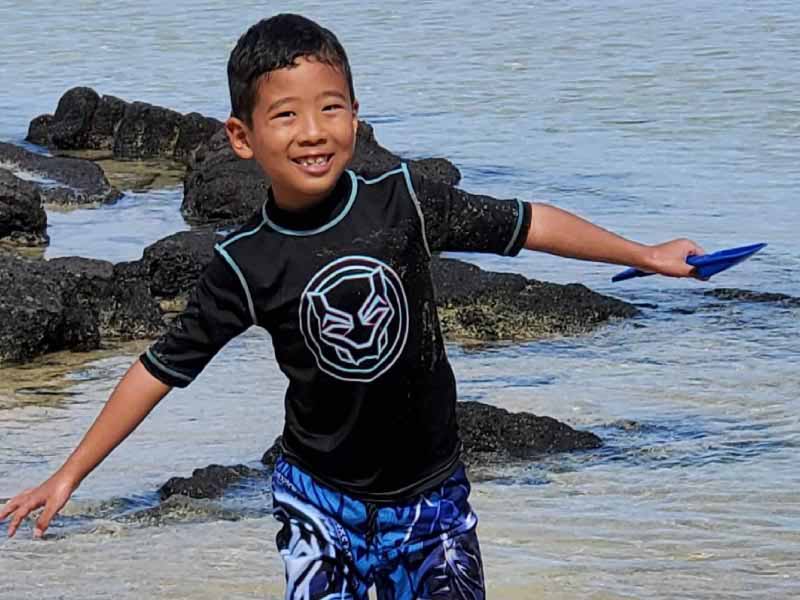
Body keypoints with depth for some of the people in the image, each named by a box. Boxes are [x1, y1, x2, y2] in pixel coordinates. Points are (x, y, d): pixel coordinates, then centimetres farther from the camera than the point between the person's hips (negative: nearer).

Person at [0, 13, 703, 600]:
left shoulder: (402, 200, -11)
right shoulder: (248, 265, -12)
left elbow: (525, 223, 0)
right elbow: (162, 367, -4)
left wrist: (645, 254, 7)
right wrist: (69, 475, -2)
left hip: (431, 495, 1)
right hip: (322, 501, -1)